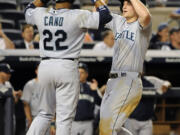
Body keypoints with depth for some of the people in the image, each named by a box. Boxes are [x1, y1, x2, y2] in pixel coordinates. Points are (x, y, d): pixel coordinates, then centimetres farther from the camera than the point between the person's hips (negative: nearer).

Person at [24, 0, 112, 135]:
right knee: (65, 118, 0)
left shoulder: (40, 14, 1)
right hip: (67, 67, -5)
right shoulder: (78, 16, -11)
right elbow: (106, 16, -8)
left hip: (45, 66, 5)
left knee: (45, 114, 18)